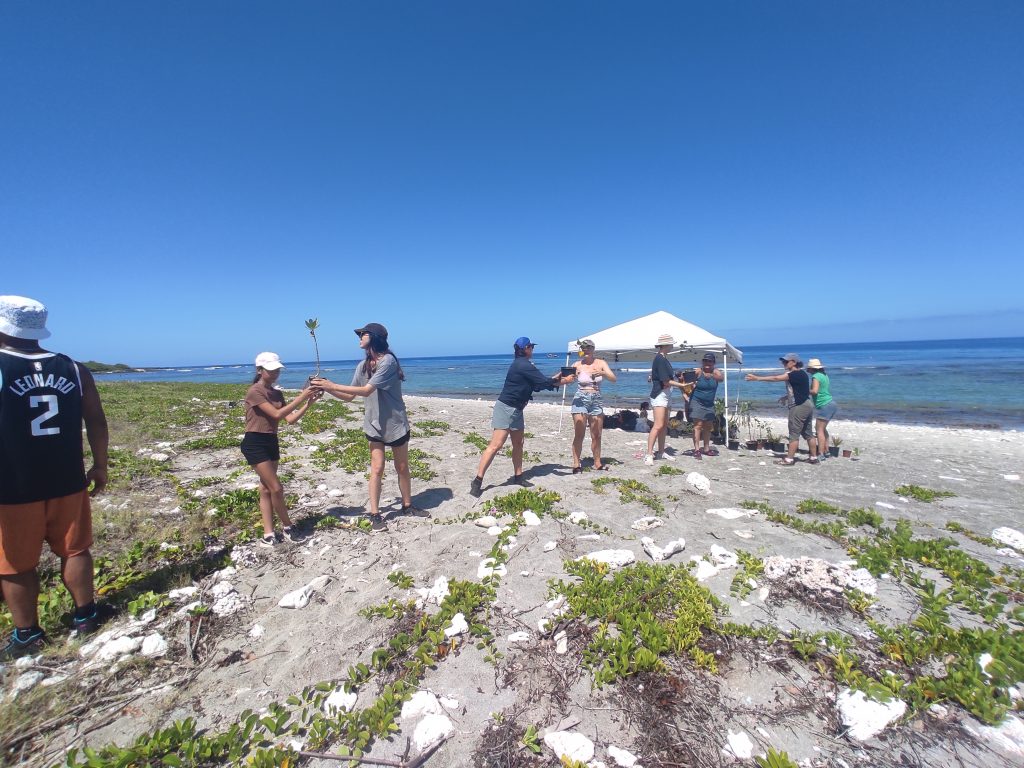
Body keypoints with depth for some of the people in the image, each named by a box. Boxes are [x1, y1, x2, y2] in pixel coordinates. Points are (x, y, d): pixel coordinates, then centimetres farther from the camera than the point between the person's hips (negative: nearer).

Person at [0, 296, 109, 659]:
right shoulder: (74, 369, -1)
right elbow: (97, 423, 2)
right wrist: (100, 467, 12)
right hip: (67, 482, 3)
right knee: (74, 550, 16)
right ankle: (85, 616, 28)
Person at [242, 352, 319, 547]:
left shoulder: (277, 393, 9)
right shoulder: (255, 392, -14)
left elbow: (290, 419, 1)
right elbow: (277, 414, -22)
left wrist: (308, 402, -10)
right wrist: (301, 397, -23)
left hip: (271, 441, 8)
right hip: (255, 443, -8)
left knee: (266, 489, 9)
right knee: (276, 488, -6)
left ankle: (268, 534, 15)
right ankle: (288, 527, 11)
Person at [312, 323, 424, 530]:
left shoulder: (388, 361, -18)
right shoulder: (362, 366, 3)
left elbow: (366, 391, -23)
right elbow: (349, 396, 9)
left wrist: (332, 385, -20)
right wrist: (327, 389, -4)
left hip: (396, 423, -4)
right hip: (374, 424, 4)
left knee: (402, 468, 11)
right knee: (377, 468, -2)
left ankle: (407, 506, 27)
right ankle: (374, 514, 5)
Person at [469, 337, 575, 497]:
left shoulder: (522, 364, 14)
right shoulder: (524, 365, -17)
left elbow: (539, 382, 19)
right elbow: (544, 383, -15)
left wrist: (558, 376, 18)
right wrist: (565, 381, 0)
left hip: (516, 410, 11)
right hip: (505, 408, -11)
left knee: (518, 443, 14)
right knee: (495, 445, -12)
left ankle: (518, 476, 24)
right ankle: (477, 481, -10)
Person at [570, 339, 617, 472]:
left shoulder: (601, 363, 5)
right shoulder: (577, 365, 0)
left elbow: (613, 379, -3)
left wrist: (603, 373, -22)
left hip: (596, 400, 3)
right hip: (580, 400, -2)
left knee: (596, 435, 9)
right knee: (579, 435, -5)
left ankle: (597, 463, 21)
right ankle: (576, 464, 2)